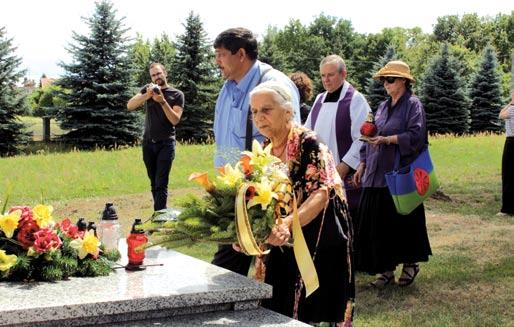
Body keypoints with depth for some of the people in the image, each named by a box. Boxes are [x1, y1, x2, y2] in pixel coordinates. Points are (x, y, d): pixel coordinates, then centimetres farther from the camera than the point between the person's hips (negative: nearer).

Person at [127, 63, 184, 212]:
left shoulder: (177, 94, 0)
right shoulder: (148, 89, 8)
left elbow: (175, 120, -11)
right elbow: (129, 106, -6)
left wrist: (163, 101, -22)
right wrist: (147, 95, -21)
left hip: (166, 143, -4)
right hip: (148, 143, 4)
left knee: (161, 184, -12)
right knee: (154, 182, 9)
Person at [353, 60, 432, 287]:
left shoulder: (412, 105, -3)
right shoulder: (383, 107, 17)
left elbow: (416, 135, -15)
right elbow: (369, 137, 19)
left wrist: (388, 139, -23)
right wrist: (362, 164, 13)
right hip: (377, 174, 6)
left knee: (403, 221, 1)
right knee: (378, 224, 2)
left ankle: (410, 264, 18)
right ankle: (387, 269, 10)